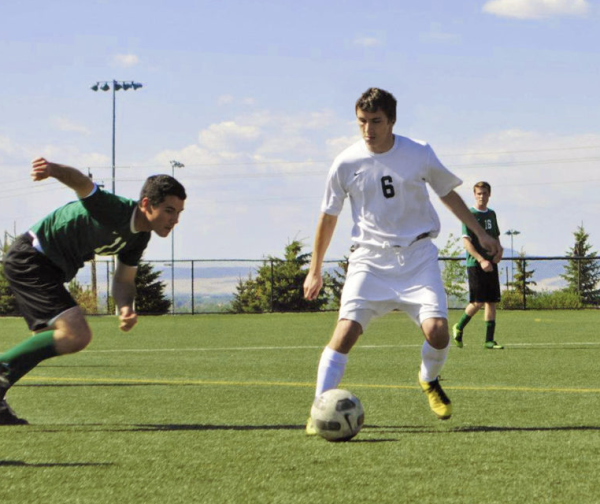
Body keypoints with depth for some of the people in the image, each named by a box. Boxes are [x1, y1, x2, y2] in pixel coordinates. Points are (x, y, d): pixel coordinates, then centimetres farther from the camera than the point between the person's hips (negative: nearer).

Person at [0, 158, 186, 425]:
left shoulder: (139, 236, 3)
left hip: (48, 268, 10)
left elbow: (124, 280, 11)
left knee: (49, 343, 21)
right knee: (76, 335, -21)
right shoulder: (114, 210, -25)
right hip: (29, 259, -10)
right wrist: (53, 169, -65)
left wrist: (125, 307, -11)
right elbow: (82, 184, -42)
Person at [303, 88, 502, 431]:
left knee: (437, 329, -16)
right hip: (370, 259, -1)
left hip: (417, 255, 1)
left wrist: (481, 234, 15)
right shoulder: (346, 164, -4)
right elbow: (329, 216, 9)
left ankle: (430, 380, 18)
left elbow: (448, 193, 15)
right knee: (346, 331, -19)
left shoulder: (419, 154, -2)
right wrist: (315, 269, 14)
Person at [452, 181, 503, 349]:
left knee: (492, 301, 3)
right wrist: (481, 260, -25)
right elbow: (466, 241, -15)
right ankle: (458, 328, 13)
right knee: (478, 302, -10)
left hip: (491, 265, 6)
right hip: (475, 264, -6)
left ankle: (489, 340, 5)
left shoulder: (491, 214, 14)